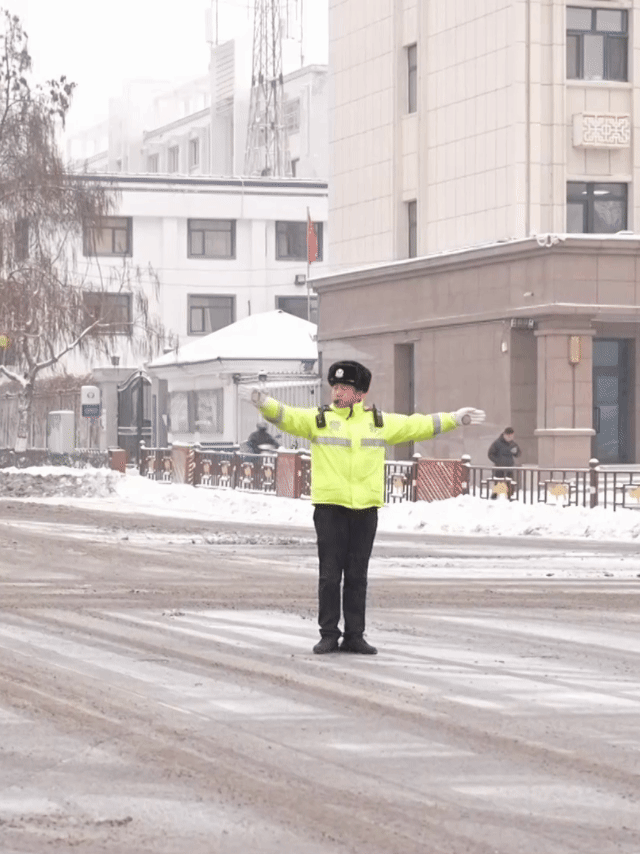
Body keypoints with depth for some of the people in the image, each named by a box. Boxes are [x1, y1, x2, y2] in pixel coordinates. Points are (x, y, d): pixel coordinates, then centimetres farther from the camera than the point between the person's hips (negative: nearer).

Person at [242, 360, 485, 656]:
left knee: (357, 576, 6)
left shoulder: (380, 422, 13)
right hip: (329, 507, -2)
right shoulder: (318, 419, 6)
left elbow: (417, 426, 22)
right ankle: (329, 635, 5)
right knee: (330, 575, -2)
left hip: (365, 509, 2)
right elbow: (287, 416, -7)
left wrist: (454, 419, 23)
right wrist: (265, 404, -27)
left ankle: (354, 636, 11)